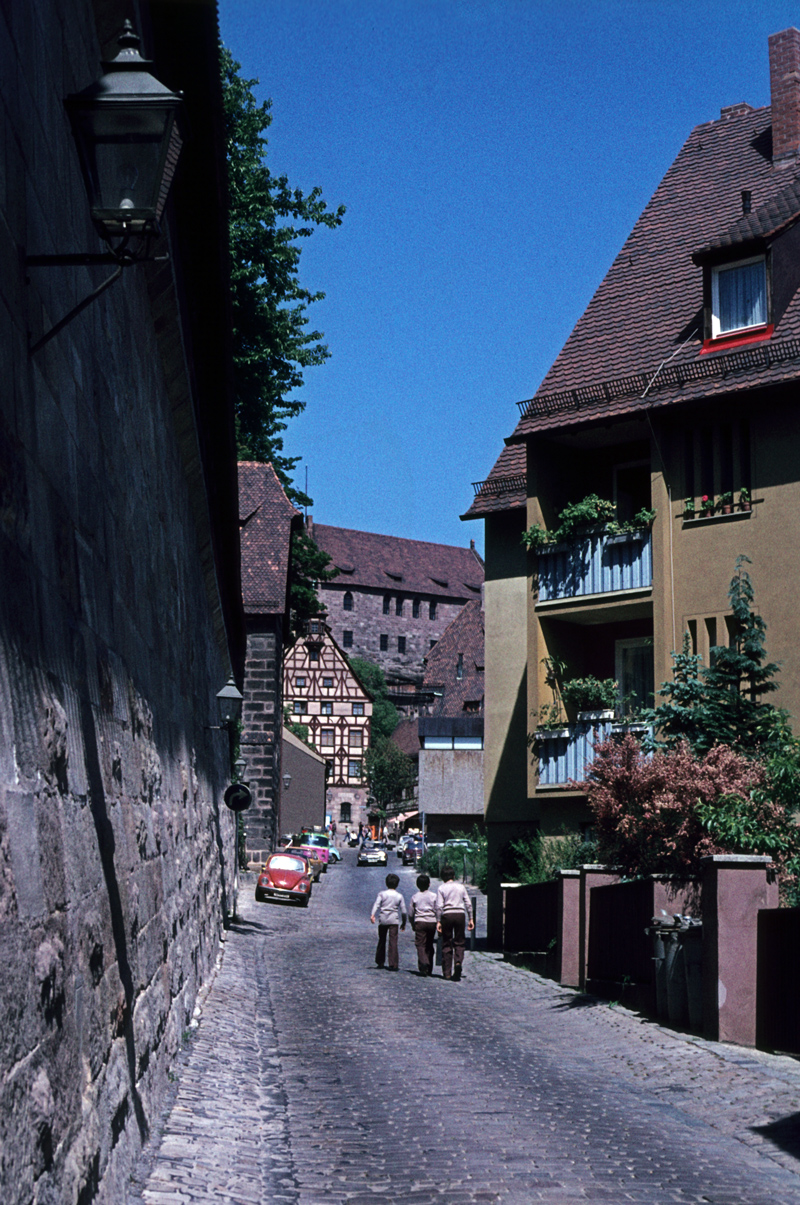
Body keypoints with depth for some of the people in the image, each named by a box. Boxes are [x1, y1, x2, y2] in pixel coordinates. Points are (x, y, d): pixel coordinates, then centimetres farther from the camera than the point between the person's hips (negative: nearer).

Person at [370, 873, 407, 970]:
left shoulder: (382, 894, 4)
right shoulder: (399, 896, 5)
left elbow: (376, 904, -12)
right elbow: (403, 911, 6)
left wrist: (372, 915, -23)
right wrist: (404, 923, 18)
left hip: (383, 919, 1)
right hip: (394, 920, -1)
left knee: (381, 940, 15)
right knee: (393, 941, -6)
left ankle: (380, 961, 25)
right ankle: (393, 964, -15)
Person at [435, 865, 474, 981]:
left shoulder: (441, 888, 2)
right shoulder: (461, 887, 10)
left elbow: (439, 906, -5)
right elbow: (468, 904, 8)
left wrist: (438, 921, -3)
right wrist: (470, 919, 12)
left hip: (447, 915, -1)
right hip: (460, 914, 1)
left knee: (446, 944, 6)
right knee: (459, 943, 8)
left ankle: (447, 972, 4)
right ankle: (458, 962, -21)